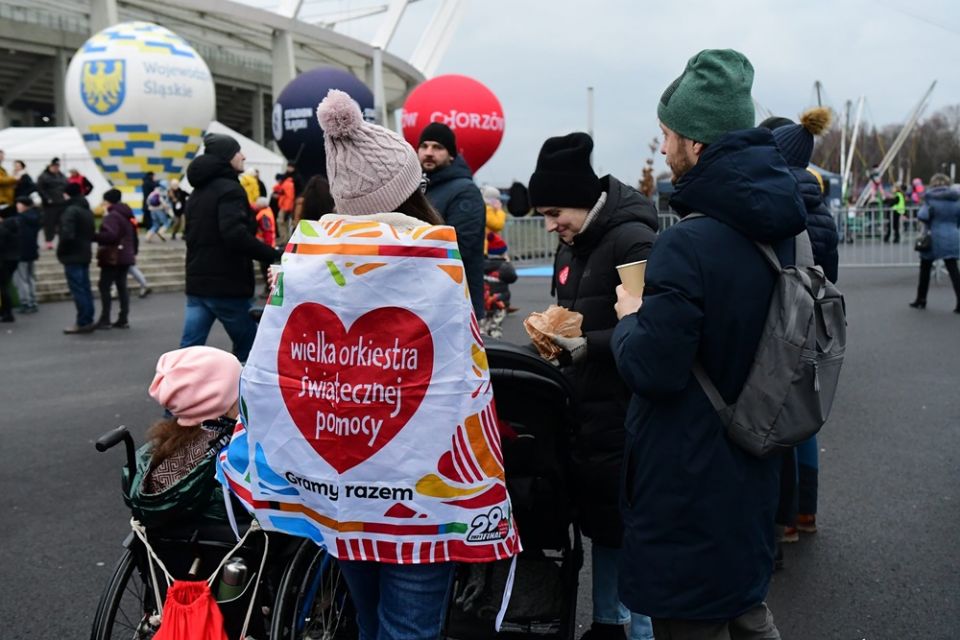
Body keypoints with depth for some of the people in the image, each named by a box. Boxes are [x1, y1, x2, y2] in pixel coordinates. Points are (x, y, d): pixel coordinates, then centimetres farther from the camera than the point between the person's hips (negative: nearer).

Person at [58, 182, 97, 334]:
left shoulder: (71, 210, -15)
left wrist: (61, 251, -10)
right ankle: (88, 321, 14)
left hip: (73, 255, -9)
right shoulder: (87, 210, 13)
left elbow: (67, 235, -24)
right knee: (85, 288, 11)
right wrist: (85, 244, 12)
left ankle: (82, 323, -3)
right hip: (85, 254, 9)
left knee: (78, 290, -5)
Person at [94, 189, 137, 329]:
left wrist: (93, 236, -21)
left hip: (113, 257, -9)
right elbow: (133, 235, 22)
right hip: (125, 256, 9)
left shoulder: (112, 216, -14)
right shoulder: (127, 215, 15)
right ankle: (123, 319, 10)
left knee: (104, 287, -5)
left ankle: (105, 320, -7)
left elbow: (110, 235, -27)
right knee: (122, 286, 10)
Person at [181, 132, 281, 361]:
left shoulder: (198, 192, 19)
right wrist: (274, 255, -24)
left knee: (190, 348, 4)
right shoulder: (229, 189, -11)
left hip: (198, 282, 8)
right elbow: (235, 234, -26)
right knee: (249, 346, 5)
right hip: (226, 284, -8)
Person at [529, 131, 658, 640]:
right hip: (587, 407, 9)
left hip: (625, 412, -9)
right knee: (599, 519, 18)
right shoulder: (572, 245, 11)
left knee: (631, 524, 1)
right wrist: (555, 332, 3)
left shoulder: (633, 241, -17)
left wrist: (587, 346, -24)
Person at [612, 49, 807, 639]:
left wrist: (630, 318, -7)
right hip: (751, 473, 8)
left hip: (688, 487, -8)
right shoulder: (779, 229, 2)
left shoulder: (689, 243, -26)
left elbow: (651, 370, -25)